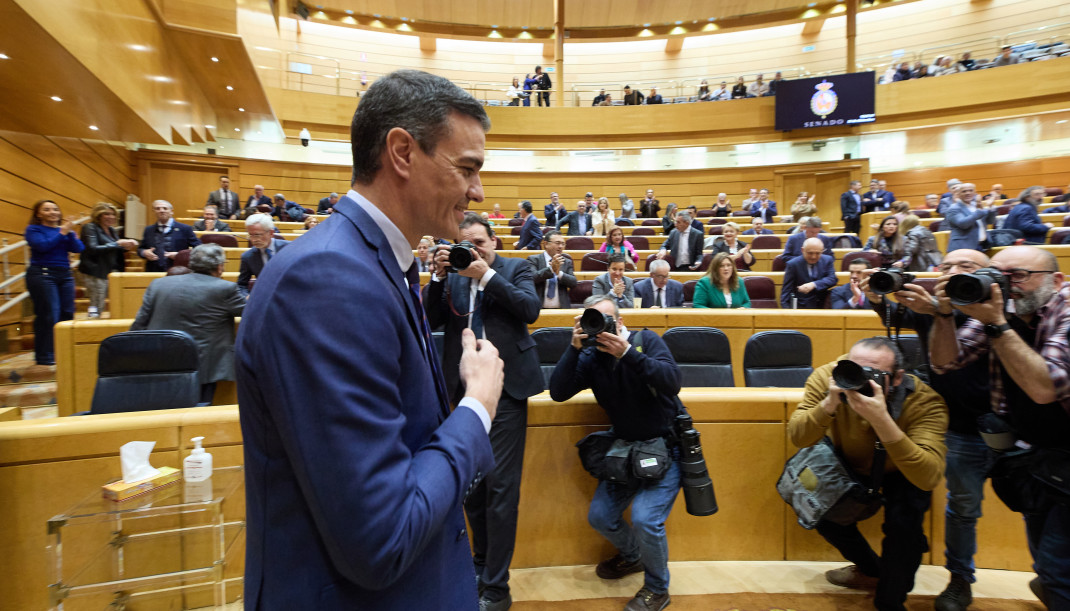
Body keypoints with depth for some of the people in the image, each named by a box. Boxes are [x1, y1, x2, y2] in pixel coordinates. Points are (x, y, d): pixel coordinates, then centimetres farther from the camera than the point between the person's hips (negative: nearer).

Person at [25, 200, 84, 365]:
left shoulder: (66, 229, 15)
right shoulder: (33, 229, 3)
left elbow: (79, 248, 2)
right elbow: (43, 246, -14)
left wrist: (70, 232, -10)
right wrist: (62, 233, -9)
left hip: (65, 275, 5)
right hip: (42, 275, -5)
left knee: (67, 313, 1)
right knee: (48, 315, -8)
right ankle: (44, 356, 0)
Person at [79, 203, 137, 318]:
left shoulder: (111, 230, 17)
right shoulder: (90, 228, -5)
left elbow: (117, 251, 21)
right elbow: (92, 248, -19)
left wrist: (128, 245, 0)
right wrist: (117, 244, -20)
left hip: (110, 272, 8)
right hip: (95, 273, -8)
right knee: (96, 308, -9)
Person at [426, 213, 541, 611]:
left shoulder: (516, 269, 4)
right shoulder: (452, 275, 10)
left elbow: (531, 310, -11)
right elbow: (434, 320, 0)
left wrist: (487, 274, -16)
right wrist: (438, 276, -12)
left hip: (505, 385, -3)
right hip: (465, 387, 4)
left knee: (500, 486, -3)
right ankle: (482, 565, 33)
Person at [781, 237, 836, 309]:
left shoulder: (827, 260, 5)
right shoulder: (793, 264, -4)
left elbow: (832, 279, -6)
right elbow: (787, 289, -5)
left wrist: (813, 284, -24)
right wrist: (785, 308, -18)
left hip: (823, 305, 1)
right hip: (802, 306, -1)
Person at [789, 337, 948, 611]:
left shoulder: (924, 401, -36)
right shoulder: (828, 377, -31)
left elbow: (929, 478, -46)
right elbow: (797, 438, -32)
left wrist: (882, 420, -58)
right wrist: (830, 403, -50)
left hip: (903, 472, -2)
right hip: (851, 464, 3)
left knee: (904, 517, -28)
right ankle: (872, 569, 20)